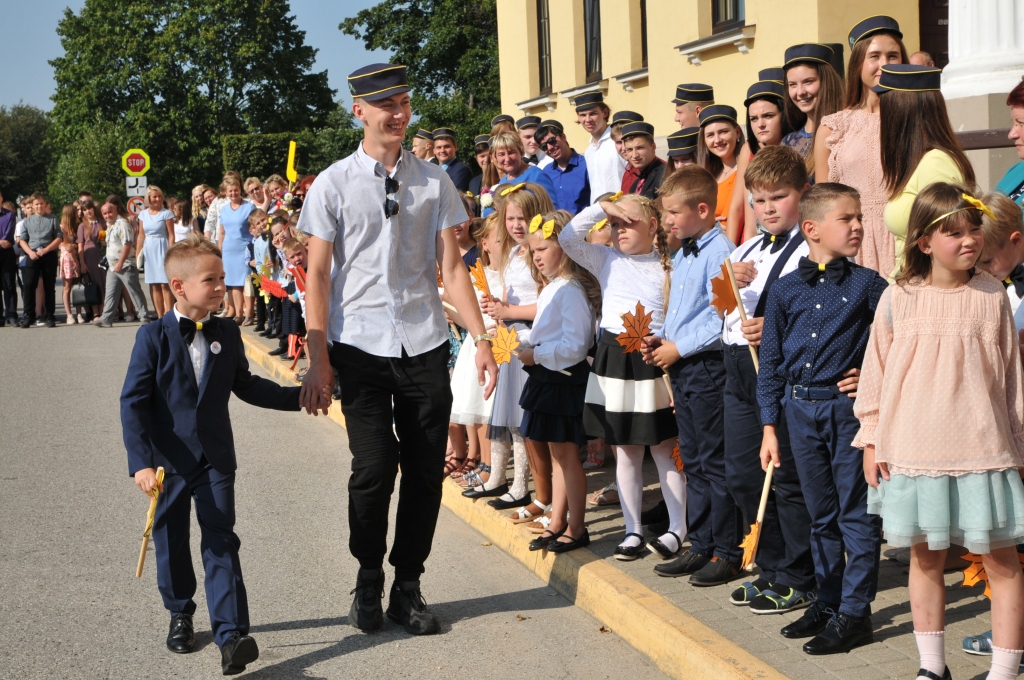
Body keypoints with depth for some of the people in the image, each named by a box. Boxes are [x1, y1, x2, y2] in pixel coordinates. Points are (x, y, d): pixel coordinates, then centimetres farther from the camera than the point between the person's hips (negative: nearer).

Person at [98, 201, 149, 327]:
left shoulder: (122, 224, -14)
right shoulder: (109, 226, 16)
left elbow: (127, 244, -22)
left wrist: (120, 263, -22)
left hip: (126, 266, -9)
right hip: (113, 267, 9)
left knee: (135, 292, -4)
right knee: (110, 294, 9)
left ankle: (144, 318, -1)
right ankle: (106, 319, 11)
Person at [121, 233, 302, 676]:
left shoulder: (227, 336, 3)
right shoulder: (154, 338, -9)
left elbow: (246, 386, 18)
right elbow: (134, 402, -12)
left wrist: (297, 397, 14)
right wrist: (141, 462, -20)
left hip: (215, 460, 2)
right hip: (167, 460, -2)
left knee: (221, 543, -5)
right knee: (172, 542, 12)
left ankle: (230, 633, -11)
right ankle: (180, 616, 34)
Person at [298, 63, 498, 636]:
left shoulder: (434, 181, 7)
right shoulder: (334, 185, 2)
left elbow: (451, 266, 6)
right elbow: (318, 274, 0)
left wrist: (481, 338, -2)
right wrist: (318, 361, -5)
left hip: (425, 345, 2)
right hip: (362, 347, -2)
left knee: (426, 470, 5)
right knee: (374, 469, -7)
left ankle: (408, 586, 22)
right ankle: (368, 581, 17)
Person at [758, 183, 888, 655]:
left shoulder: (867, 284, -3)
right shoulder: (785, 290, 3)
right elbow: (771, 363, 6)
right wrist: (770, 427, 4)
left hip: (849, 407, -3)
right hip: (801, 408, 3)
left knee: (855, 513, 0)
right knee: (820, 514, 14)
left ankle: (855, 612, 7)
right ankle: (828, 601, 26)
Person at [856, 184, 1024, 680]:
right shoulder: (899, 299, -1)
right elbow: (877, 372, 5)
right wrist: (871, 440, 4)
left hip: (981, 450, 0)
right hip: (913, 450, 1)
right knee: (925, 556, 11)